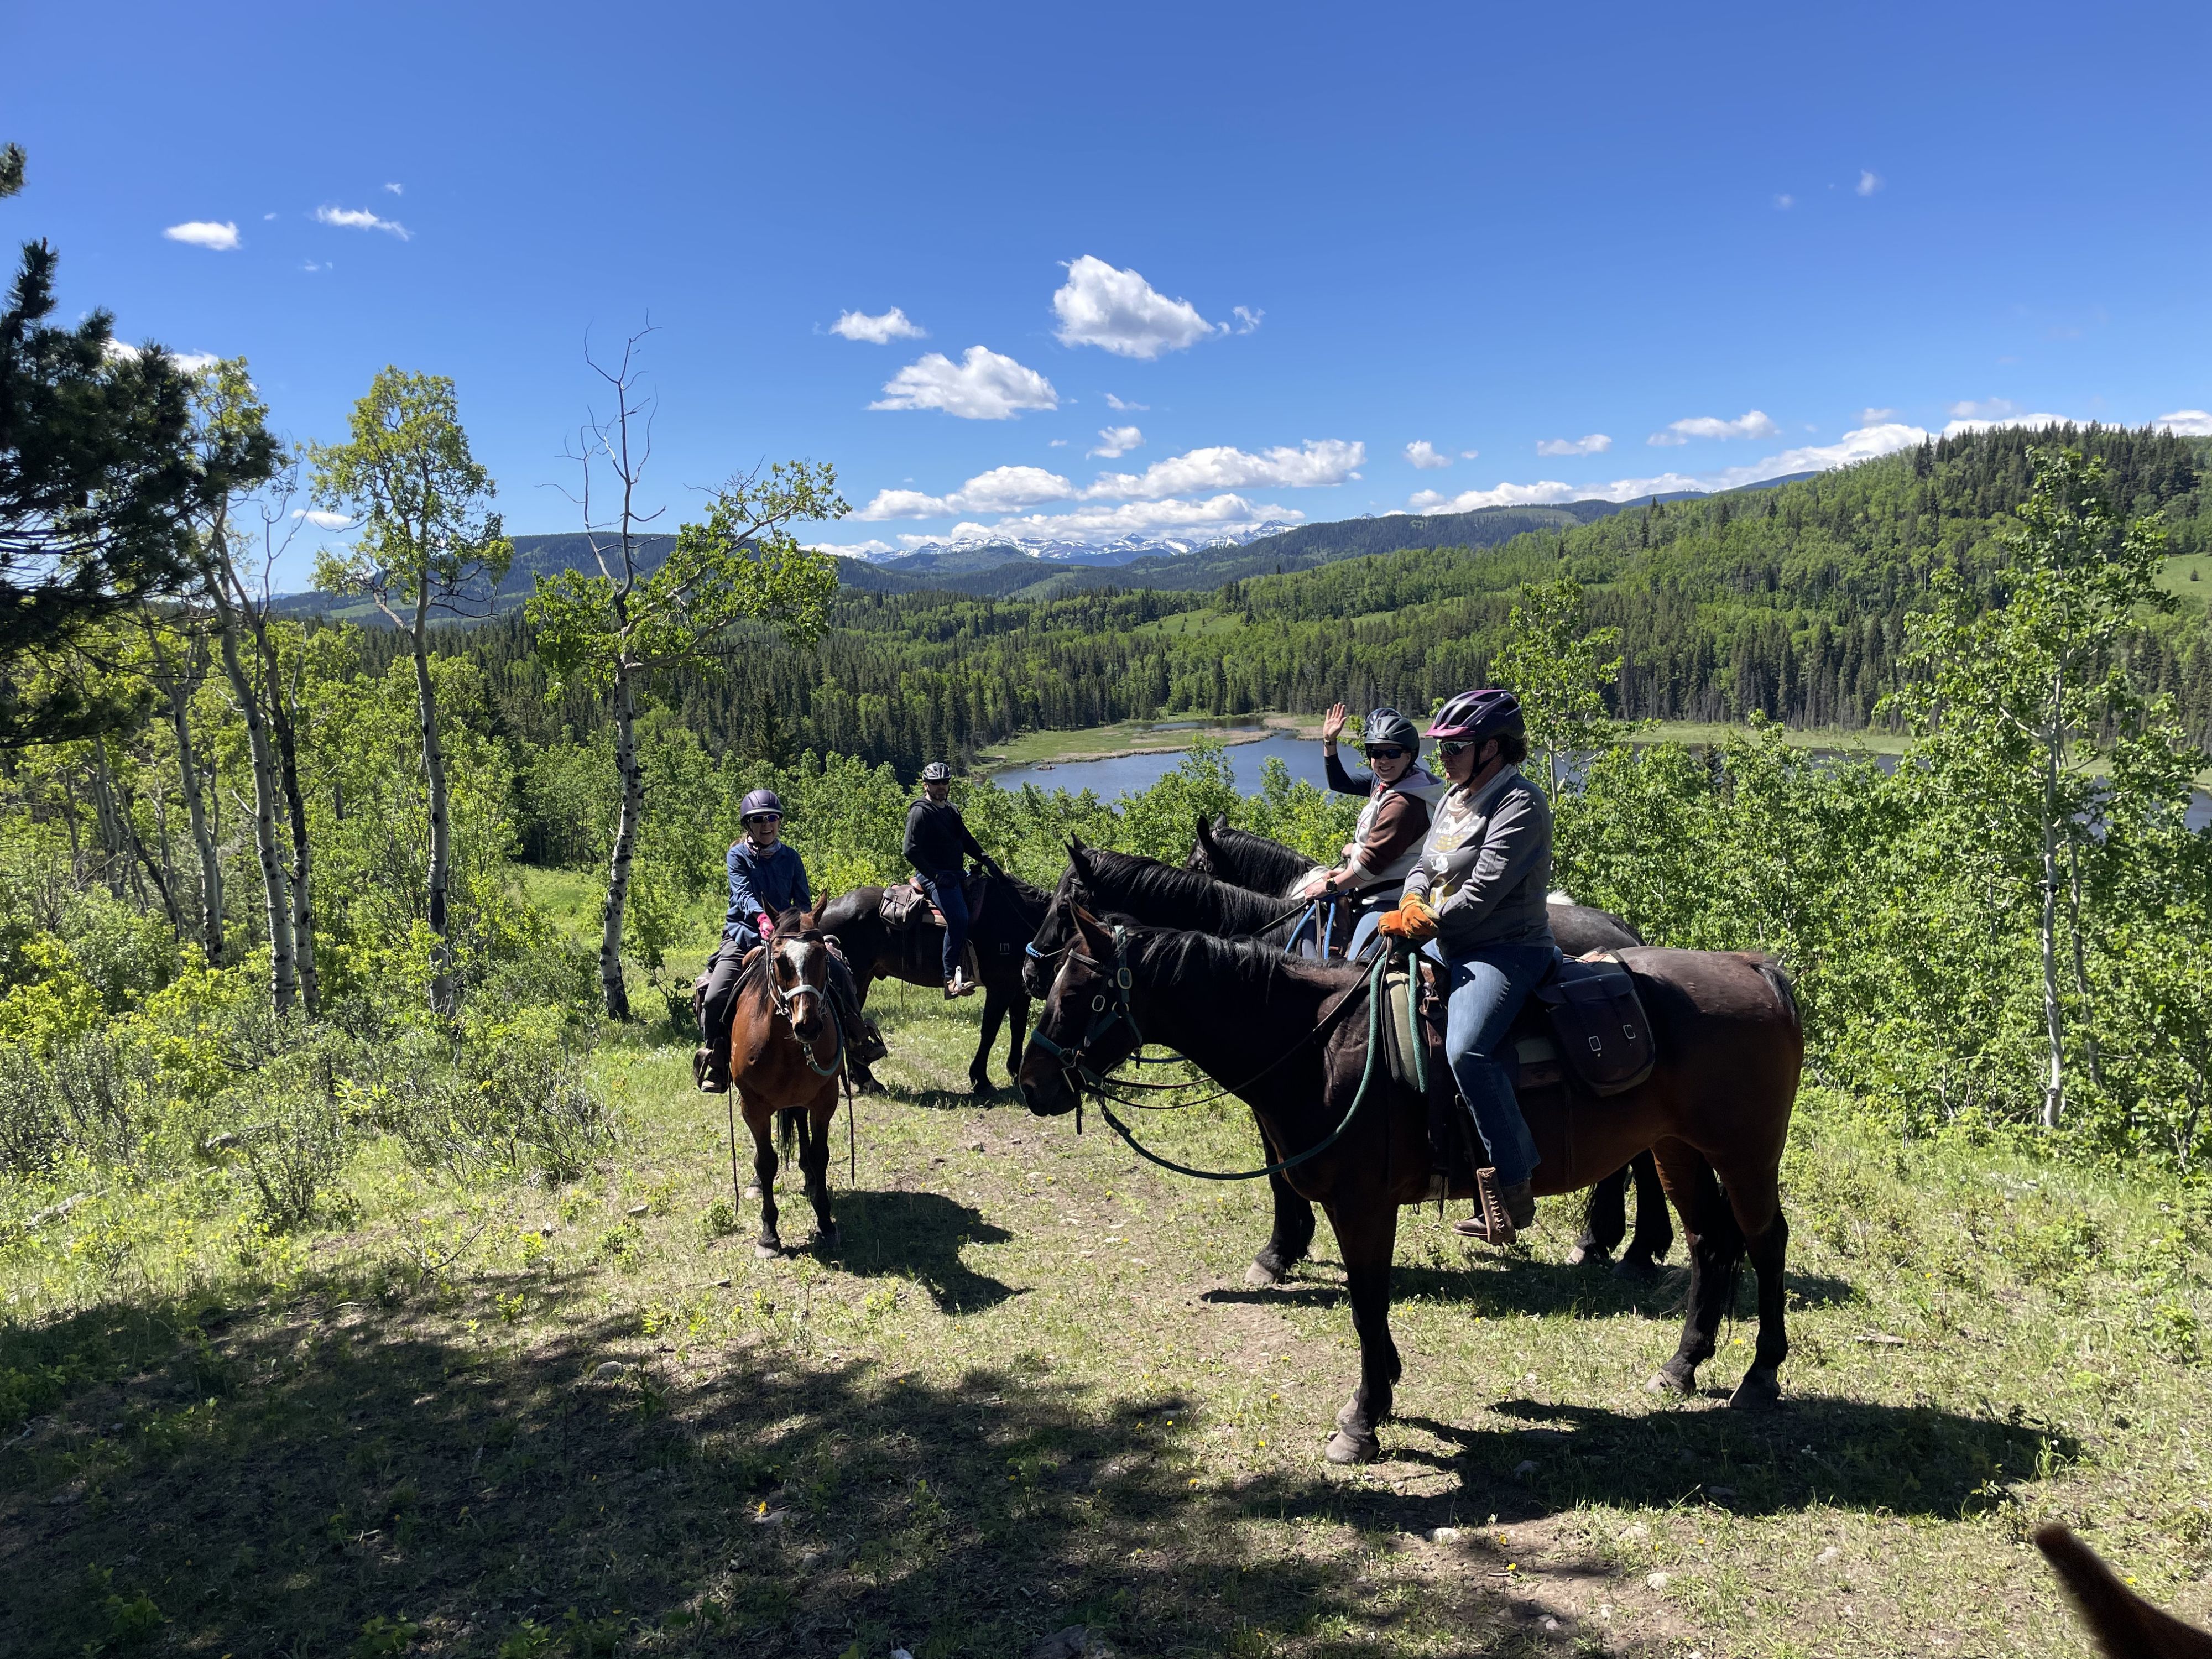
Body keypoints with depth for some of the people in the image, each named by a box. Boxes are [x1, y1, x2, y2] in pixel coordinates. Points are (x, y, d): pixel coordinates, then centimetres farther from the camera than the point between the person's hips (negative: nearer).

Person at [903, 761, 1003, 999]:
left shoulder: (952, 810, 19)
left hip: (957, 874, 10)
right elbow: (911, 851, -16)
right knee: (959, 918, -28)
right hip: (934, 877, -9)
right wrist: (936, 876, -21)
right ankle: (951, 979, -29)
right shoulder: (920, 812, -8)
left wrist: (986, 860, 9)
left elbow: (966, 841, 25)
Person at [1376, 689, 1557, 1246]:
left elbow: (1483, 891, -22)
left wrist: (1426, 923, -13)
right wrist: (1411, 906, -5)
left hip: (1507, 951, -10)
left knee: (1465, 1048, -33)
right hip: (1449, 949, 10)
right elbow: (1425, 869, 17)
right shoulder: (1453, 799, 14)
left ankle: (1513, 1183, -21)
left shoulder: (1520, 803, -14)